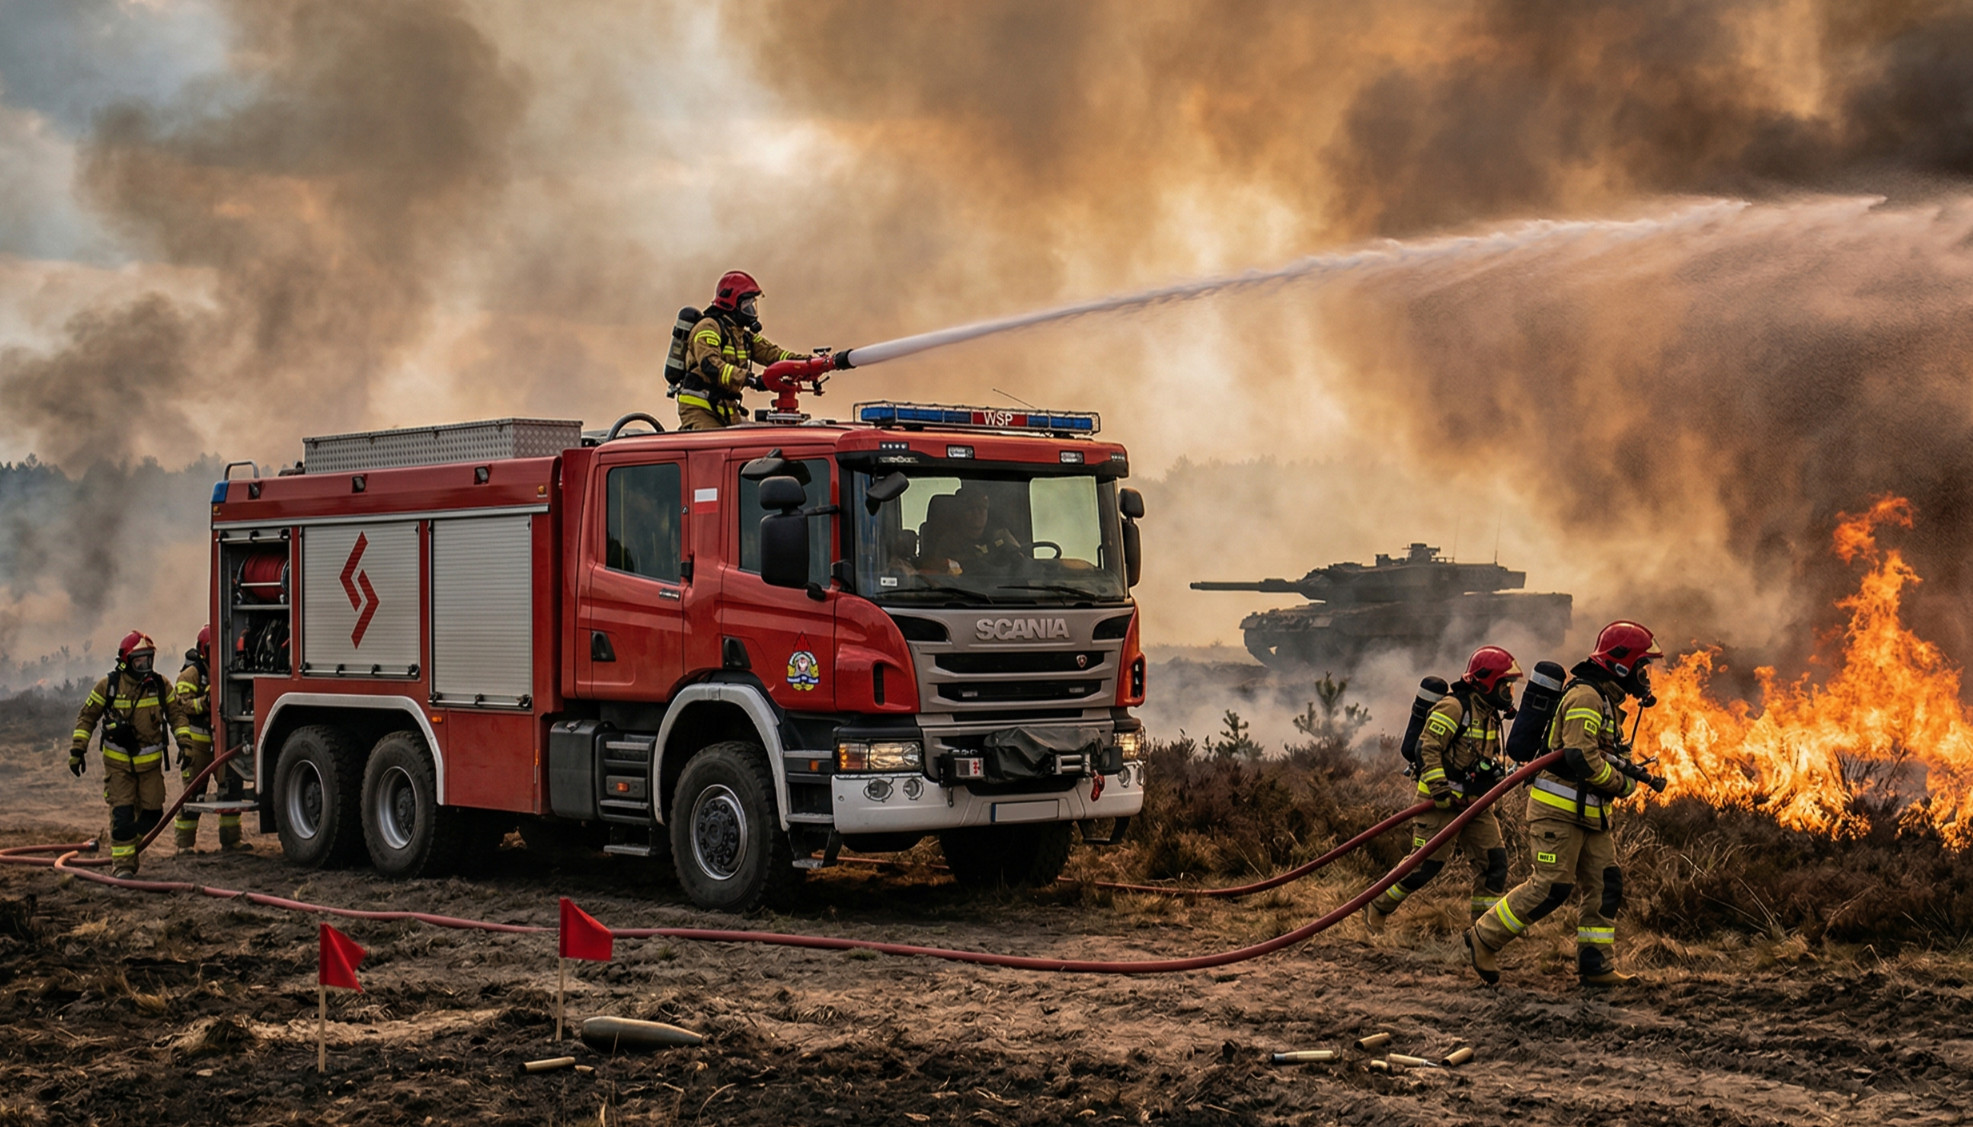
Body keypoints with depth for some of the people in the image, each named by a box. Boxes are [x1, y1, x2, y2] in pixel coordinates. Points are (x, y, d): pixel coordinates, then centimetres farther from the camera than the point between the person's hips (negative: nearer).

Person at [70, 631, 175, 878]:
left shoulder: (160, 685, -2)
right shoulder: (108, 686, -8)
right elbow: (86, 717, 1)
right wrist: (78, 749, -4)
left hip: (150, 762, 3)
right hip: (118, 762, -3)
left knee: (151, 814, 4)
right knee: (122, 813, -10)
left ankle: (131, 845, 29)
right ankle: (122, 862, -4)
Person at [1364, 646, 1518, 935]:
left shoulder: (1489, 714, 14)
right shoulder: (1453, 707, -15)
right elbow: (1427, 749, -21)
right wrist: (1441, 791, -25)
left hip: (1473, 802, 8)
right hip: (1443, 802, -8)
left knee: (1494, 859, -1)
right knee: (1426, 864, -6)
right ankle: (1376, 908, 12)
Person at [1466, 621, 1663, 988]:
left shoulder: (1606, 700, 20)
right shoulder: (1586, 696, -14)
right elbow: (1582, 757, -24)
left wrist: (1628, 767, 9)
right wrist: (1622, 783, -12)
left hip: (1589, 813, 10)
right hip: (1559, 808, -10)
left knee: (1606, 885, 4)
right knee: (1552, 885, -11)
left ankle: (1596, 965, 7)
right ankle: (1484, 938, -1)